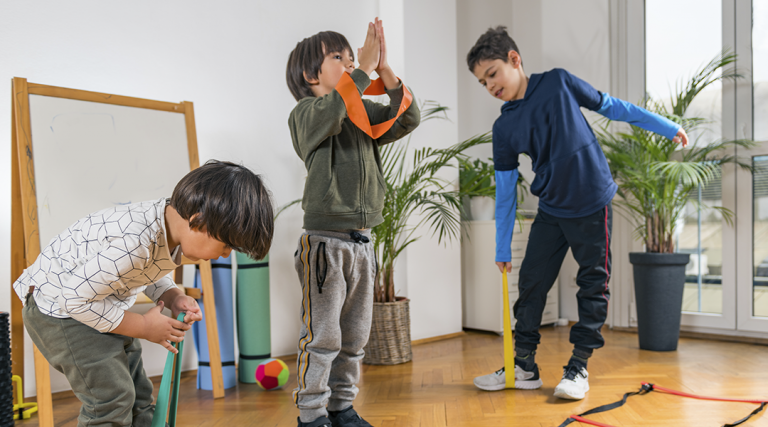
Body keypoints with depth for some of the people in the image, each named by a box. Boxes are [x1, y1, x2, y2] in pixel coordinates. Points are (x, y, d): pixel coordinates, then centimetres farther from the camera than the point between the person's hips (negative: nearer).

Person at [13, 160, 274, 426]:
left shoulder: (171, 220, -10)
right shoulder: (133, 244, -39)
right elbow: (76, 298, -31)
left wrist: (173, 297, -12)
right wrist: (144, 327, -22)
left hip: (97, 303, 9)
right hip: (59, 304, -9)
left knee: (138, 396, 12)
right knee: (111, 400, -12)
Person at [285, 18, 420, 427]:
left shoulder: (364, 112, 13)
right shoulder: (305, 113, -4)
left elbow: (407, 119, -1)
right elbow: (332, 110, -27)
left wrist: (384, 69, -9)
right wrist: (365, 68, -18)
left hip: (362, 242, 6)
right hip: (325, 242, -6)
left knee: (355, 335, 13)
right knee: (322, 336, -1)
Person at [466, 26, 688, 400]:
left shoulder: (558, 82, -5)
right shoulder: (504, 128, 0)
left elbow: (610, 106, 5)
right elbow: (505, 189, 4)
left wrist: (667, 127, 10)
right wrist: (502, 249, 6)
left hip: (593, 204, -3)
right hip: (550, 210, 3)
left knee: (593, 285, 1)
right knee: (531, 282, 3)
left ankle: (578, 368, 12)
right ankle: (524, 367, 17)